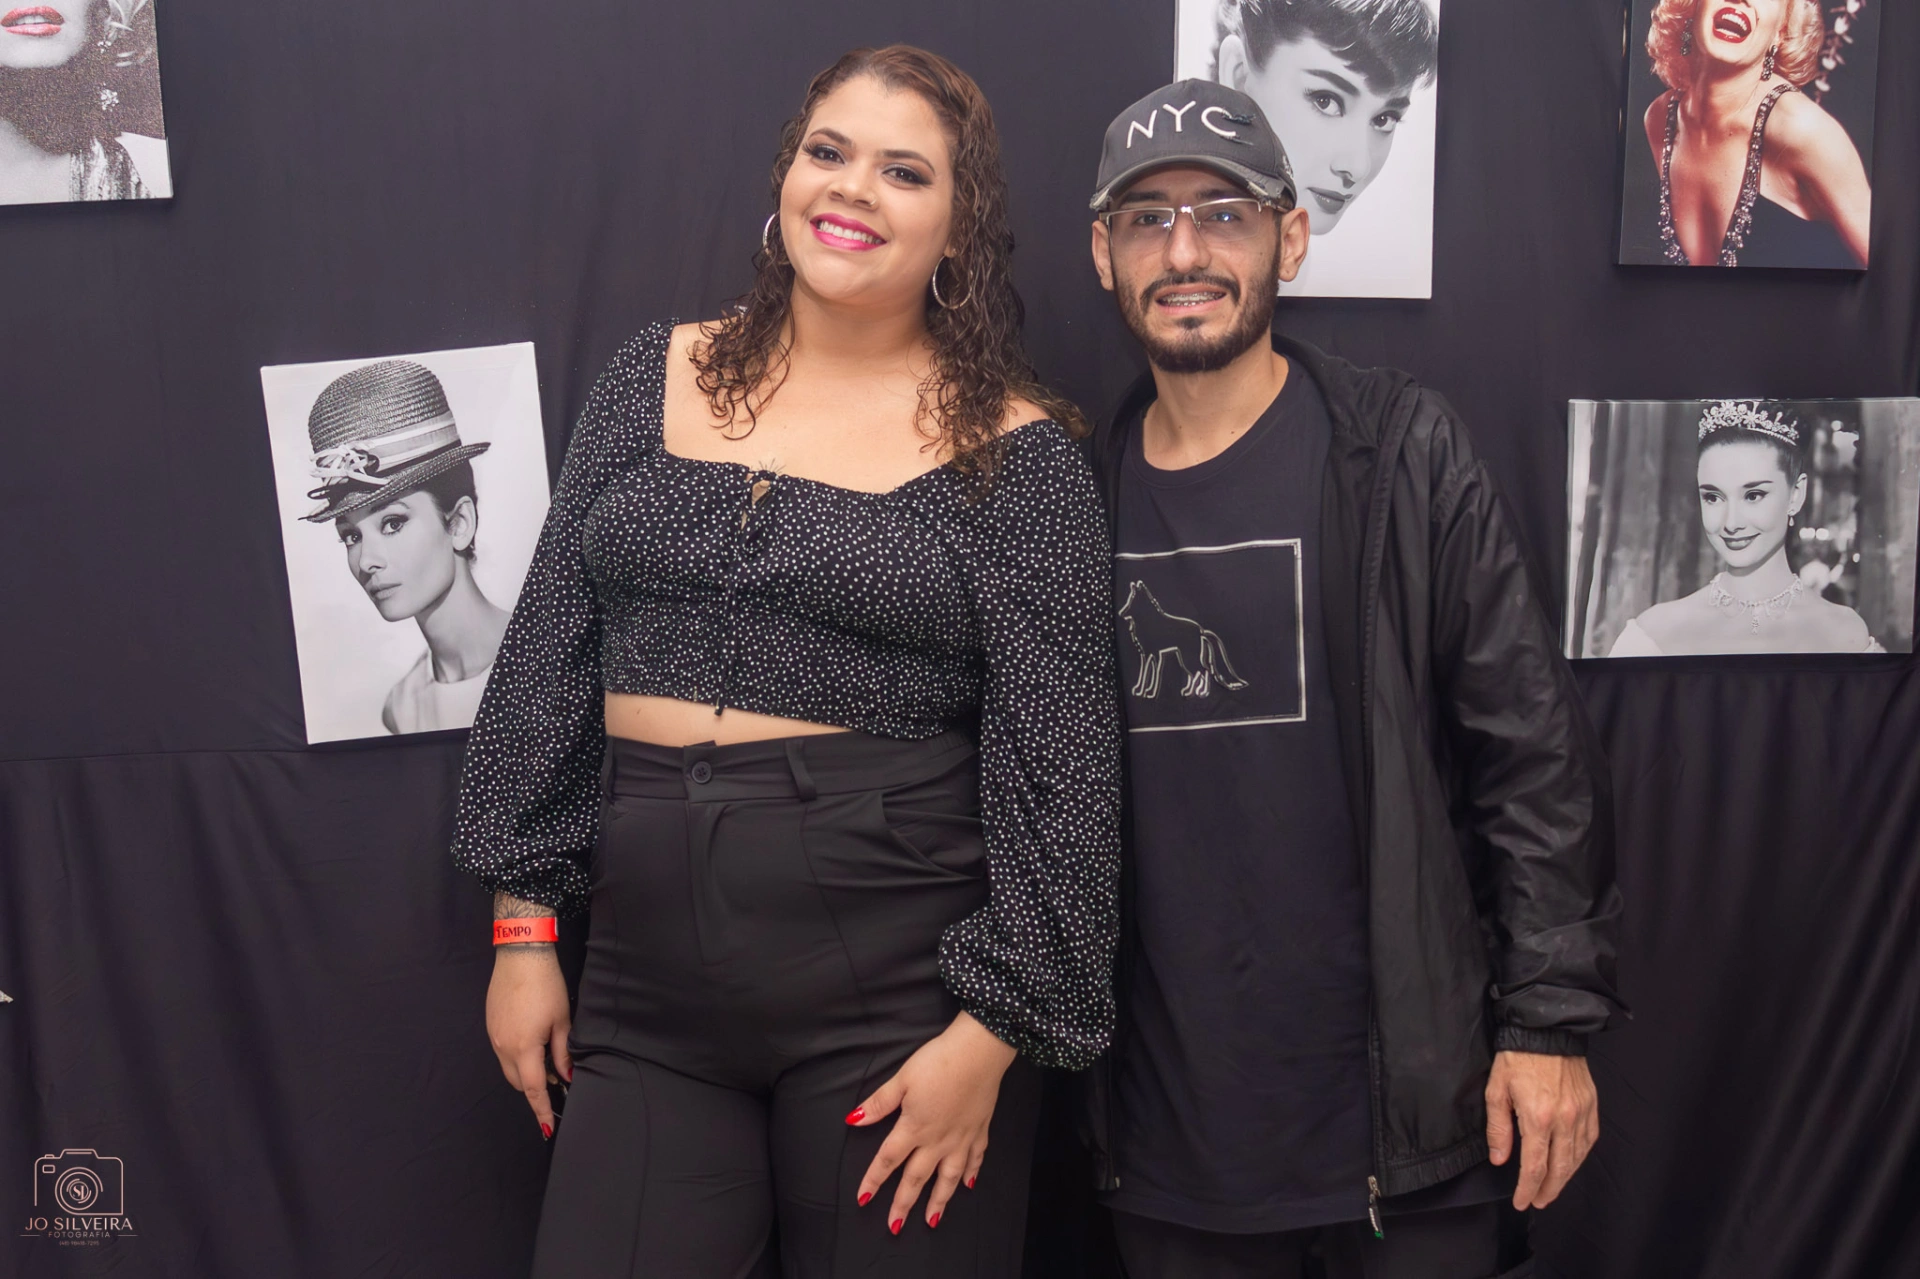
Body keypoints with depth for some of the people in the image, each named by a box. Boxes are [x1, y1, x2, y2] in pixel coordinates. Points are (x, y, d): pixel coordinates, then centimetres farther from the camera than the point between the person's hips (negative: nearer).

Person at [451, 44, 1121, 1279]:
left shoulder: (1013, 449, -5)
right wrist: (526, 926, 6)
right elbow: (551, 654, 8)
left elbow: (1058, 766, -6)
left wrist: (991, 1030, -9)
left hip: (898, 983, -3)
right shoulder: (660, 376, 6)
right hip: (648, 998, 3)